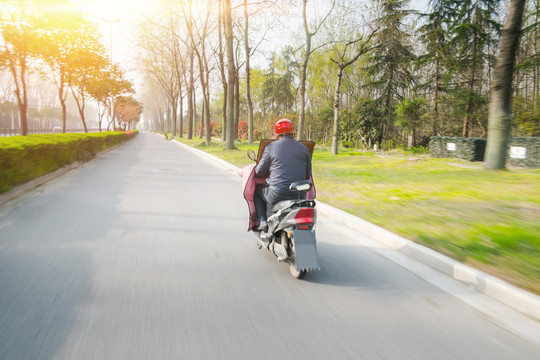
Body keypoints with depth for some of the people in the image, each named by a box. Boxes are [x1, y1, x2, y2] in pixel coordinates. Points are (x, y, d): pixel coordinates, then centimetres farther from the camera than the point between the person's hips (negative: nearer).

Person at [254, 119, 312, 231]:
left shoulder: (271, 147, -2)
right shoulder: (304, 148, 7)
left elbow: (259, 172, 4)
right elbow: (307, 175, 11)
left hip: (277, 194, -3)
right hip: (298, 195, 4)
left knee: (257, 189, 26)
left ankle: (262, 222, 15)